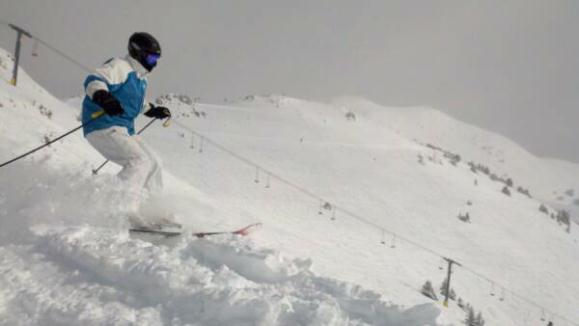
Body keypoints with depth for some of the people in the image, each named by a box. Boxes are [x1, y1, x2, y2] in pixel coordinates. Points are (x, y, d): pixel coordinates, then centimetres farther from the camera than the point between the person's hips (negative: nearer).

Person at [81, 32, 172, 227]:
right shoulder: (119, 67, -10)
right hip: (104, 127, -10)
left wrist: (154, 110, 44)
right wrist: (103, 97, -45)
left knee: (153, 163, 11)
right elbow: (93, 81, -27)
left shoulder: (140, 78, 21)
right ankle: (118, 210, -30)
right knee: (139, 160, -24)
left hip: (124, 130, 10)